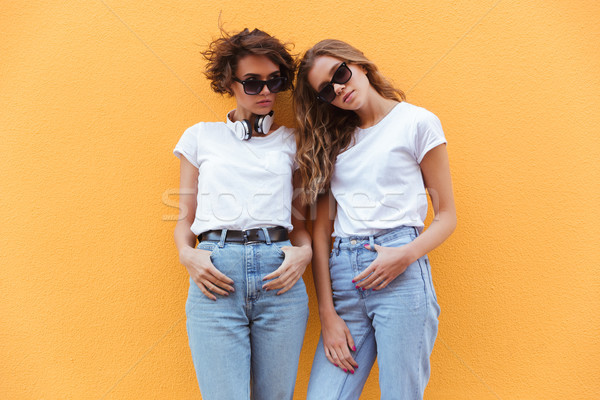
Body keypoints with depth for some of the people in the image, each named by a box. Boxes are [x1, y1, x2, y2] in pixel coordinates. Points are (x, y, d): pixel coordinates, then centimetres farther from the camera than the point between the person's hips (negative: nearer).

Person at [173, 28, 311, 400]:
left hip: (279, 275, 1)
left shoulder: (291, 142, 16)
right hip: (215, 278, -1)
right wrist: (187, 254, -6)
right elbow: (185, 218, 14)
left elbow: (300, 219, 16)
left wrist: (304, 252, -5)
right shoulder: (201, 136, 14)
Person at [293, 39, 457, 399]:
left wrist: (406, 255, -14)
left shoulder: (418, 123, 6)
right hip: (342, 276, 3)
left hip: (401, 274, -3)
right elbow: (322, 228, 9)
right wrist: (327, 312, 1)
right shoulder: (332, 140, 16)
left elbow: (447, 216, 6)